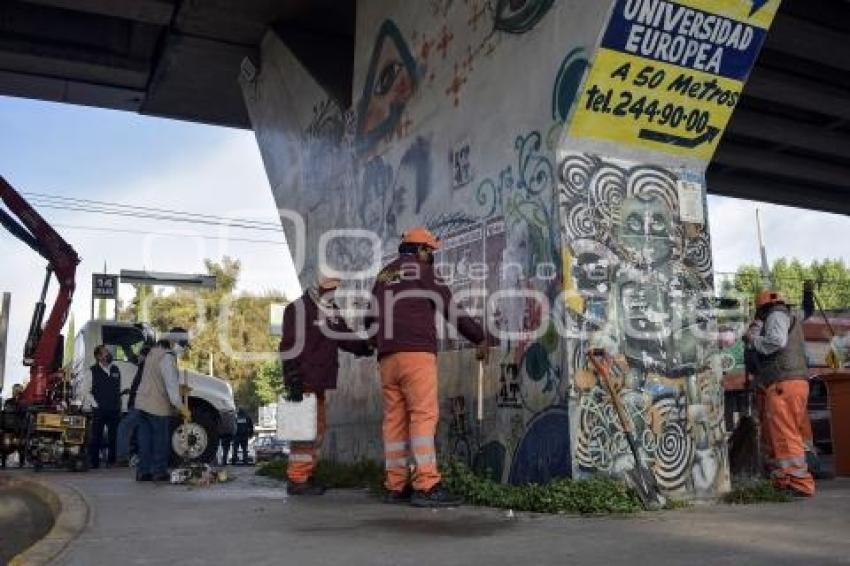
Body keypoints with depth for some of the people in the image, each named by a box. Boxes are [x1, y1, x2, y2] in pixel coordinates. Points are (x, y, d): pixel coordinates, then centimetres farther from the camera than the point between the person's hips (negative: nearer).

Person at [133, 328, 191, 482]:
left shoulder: (153, 352, 15)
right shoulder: (167, 357, -16)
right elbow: (171, 385, -22)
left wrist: (179, 387, 18)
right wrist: (181, 407, -23)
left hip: (142, 404, 9)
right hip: (158, 406, -9)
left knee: (145, 439, 10)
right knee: (161, 440, 1)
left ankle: (143, 472, 12)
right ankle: (159, 472, 5)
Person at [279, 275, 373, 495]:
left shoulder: (333, 311, 18)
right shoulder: (299, 308, -10)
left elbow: (345, 337, 16)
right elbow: (290, 345, -15)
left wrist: (363, 346, -4)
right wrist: (293, 379, -21)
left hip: (319, 382, 10)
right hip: (303, 383, -9)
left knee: (317, 429, 14)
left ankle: (306, 475, 24)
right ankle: (297, 480, -3)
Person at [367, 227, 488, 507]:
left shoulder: (383, 277, 23)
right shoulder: (423, 271, 5)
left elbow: (371, 321, 20)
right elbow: (453, 308, 6)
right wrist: (480, 338, 16)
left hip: (388, 358, 7)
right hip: (416, 353, -7)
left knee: (394, 419, 5)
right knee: (424, 415, -11)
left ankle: (395, 486, 4)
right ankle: (426, 486, -17)